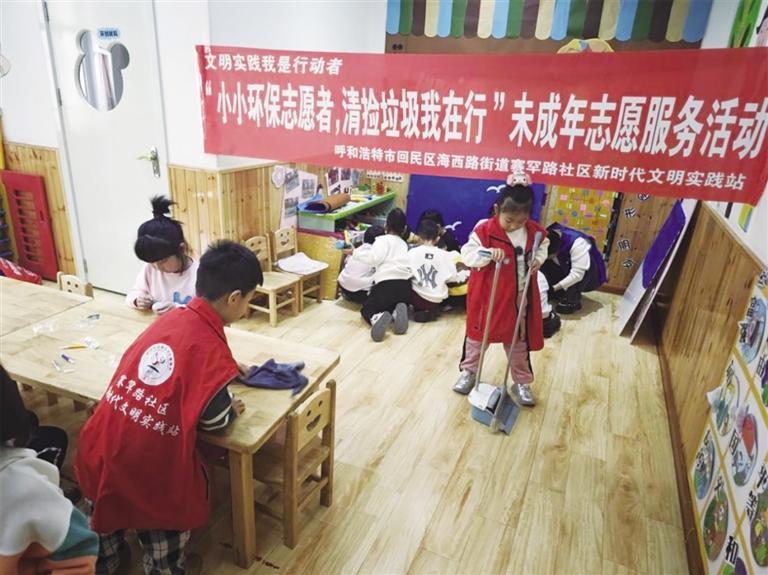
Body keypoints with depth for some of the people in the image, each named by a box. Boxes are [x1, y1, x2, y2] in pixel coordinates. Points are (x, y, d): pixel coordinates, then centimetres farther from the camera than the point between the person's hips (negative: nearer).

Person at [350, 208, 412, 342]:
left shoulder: (382, 240, 5)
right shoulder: (404, 244, 23)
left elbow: (374, 258, -12)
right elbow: (396, 261, 15)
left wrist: (355, 253, -1)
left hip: (386, 284, -5)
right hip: (405, 285, 5)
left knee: (367, 309, 16)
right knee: (395, 307, 33)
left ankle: (378, 318, -22)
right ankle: (397, 314, -7)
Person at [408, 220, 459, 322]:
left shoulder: (412, 252, -7)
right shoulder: (445, 255, -7)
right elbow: (452, 277, -3)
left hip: (417, 297, 1)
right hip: (437, 299, 0)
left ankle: (419, 311, 14)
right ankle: (432, 311, 12)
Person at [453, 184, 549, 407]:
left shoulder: (534, 231, -4)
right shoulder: (484, 230, -17)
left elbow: (542, 247, 15)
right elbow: (467, 254, -17)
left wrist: (538, 259, -6)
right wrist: (488, 253, -33)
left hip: (518, 298, 3)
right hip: (487, 296, -3)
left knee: (519, 341, 15)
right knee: (477, 335, 14)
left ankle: (522, 382, 31)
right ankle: (468, 371, 36)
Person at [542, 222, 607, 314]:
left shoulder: (577, 243, -36)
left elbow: (577, 274, -40)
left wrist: (555, 288, -40)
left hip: (587, 273, -5)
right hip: (567, 267, 5)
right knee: (546, 264, -20)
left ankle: (572, 301, -25)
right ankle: (562, 293, -9)